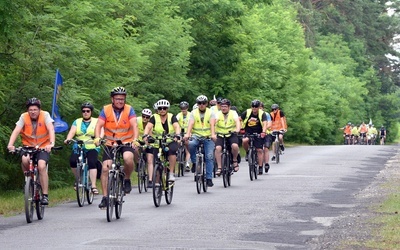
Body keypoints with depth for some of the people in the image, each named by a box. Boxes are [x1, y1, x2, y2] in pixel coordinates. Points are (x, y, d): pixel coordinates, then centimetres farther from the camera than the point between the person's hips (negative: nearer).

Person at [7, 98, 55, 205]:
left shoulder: (45, 115, -13)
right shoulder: (24, 117, -10)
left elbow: (51, 130, -25)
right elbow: (16, 131, -20)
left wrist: (51, 143, -43)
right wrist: (10, 144, -37)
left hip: (43, 147, -1)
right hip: (28, 146, 1)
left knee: (41, 166, -25)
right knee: (25, 160, -31)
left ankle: (45, 195, -17)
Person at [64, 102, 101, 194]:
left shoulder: (96, 122, 8)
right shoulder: (77, 122, 14)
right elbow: (72, 132, 0)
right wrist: (68, 139, -22)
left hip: (92, 148, -2)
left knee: (92, 163, -27)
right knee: (72, 161, -22)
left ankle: (93, 186, -27)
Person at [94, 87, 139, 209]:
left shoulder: (129, 110, -6)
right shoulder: (106, 110, -4)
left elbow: (134, 126, -17)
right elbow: (99, 126, -11)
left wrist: (135, 139, -35)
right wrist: (97, 138, -31)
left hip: (126, 143, -1)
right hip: (110, 144, 1)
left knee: (128, 158, -32)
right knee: (105, 168, -10)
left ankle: (127, 180, -4)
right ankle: (105, 197, -2)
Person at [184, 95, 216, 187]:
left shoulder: (210, 113, 3)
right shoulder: (193, 113, 4)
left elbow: (212, 124, -13)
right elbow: (190, 124, -12)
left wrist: (213, 134, -32)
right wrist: (187, 134, -30)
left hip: (208, 138, 0)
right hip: (196, 136, 0)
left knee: (209, 157, -10)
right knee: (190, 144, -34)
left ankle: (209, 178, -6)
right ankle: (194, 162, -11)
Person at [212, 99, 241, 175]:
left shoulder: (233, 113, -7)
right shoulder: (218, 114, -7)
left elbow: (237, 121, -24)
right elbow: (214, 122, -23)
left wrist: (237, 130, -45)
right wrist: (213, 133, -41)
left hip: (232, 135, -1)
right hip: (220, 135, 1)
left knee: (235, 146, -29)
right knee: (218, 148, -23)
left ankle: (235, 160, -1)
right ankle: (219, 167, -14)